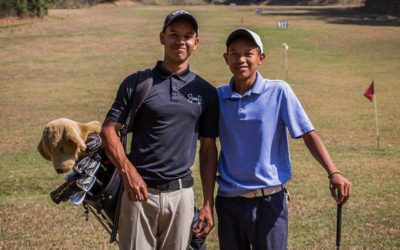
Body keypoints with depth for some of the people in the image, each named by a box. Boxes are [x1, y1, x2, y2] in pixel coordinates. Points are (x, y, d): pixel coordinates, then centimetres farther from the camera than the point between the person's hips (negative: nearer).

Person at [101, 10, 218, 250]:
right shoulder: (136, 83, 1)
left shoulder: (206, 92, 8)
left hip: (181, 193, 2)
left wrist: (208, 203, 5)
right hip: (140, 189, -2)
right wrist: (127, 171, -16)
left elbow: (208, 149, 10)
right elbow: (109, 130, -1)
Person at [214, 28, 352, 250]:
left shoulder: (278, 92, -6)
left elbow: (308, 134, -8)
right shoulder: (218, 97, 2)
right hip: (228, 200, 3)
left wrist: (333, 173, -21)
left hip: (269, 200, -3)